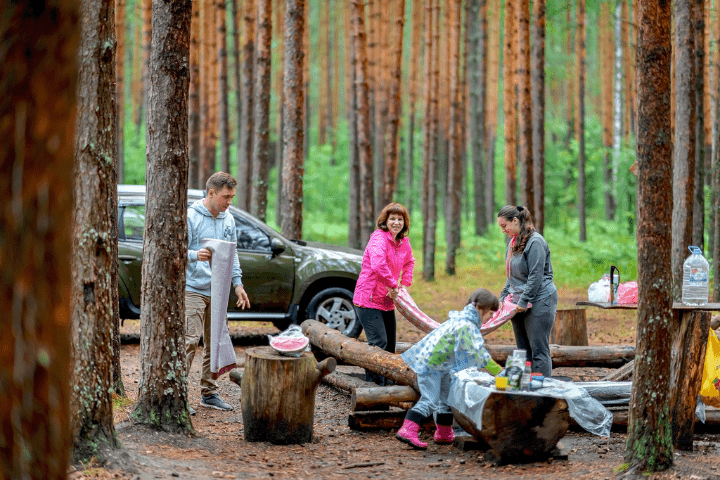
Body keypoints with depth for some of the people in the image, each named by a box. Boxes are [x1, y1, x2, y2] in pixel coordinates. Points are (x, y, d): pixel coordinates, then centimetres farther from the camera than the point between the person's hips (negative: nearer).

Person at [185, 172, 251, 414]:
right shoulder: (190, 217, -7)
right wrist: (195, 255, -31)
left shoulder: (228, 220, 13)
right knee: (190, 340, -14)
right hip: (193, 289, -7)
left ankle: (209, 393, 18)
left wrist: (237, 283, 11)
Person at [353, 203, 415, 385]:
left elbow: (409, 262, 31)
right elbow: (378, 264, -35)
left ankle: (384, 382, 26)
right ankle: (373, 382, -10)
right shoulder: (379, 238, -17)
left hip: (387, 301, 9)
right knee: (379, 343, -16)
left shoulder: (404, 242, 9)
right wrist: (393, 286, -26)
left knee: (390, 345, 14)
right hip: (368, 300, -9)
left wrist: (405, 283, 16)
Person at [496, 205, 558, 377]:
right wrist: (503, 298, 13)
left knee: (539, 350, -8)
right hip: (518, 304, 9)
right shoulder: (513, 242, 15)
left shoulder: (535, 242, -13)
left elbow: (536, 276, -18)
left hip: (539, 303, -9)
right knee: (523, 350, 10)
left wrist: (524, 302, -18)